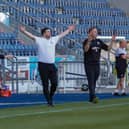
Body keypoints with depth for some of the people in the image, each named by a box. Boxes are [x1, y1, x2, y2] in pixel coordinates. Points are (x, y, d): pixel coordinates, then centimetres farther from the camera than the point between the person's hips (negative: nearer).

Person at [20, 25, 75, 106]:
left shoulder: (54, 39, 12)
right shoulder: (39, 40, -3)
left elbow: (62, 35, 24)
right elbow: (31, 36, -16)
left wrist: (69, 30, 32)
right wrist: (24, 31, -31)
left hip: (52, 65, 5)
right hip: (43, 65, -5)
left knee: (55, 83, 1)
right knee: (45, 84, 1)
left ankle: (51, 97, 23)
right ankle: (49, 101, 8)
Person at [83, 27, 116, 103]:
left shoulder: (99, 42, 11)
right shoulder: (87, 41, -6)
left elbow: (108, 48, 10)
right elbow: (85, 50, -24)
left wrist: (112, 41, -4)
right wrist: (89, 41, -38)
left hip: (97, 64, 6)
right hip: (89, 64, -6)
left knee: (94, 81, 9)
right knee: (91, 80, -13)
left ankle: (91, 98, 16)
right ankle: (94, 97, -21)